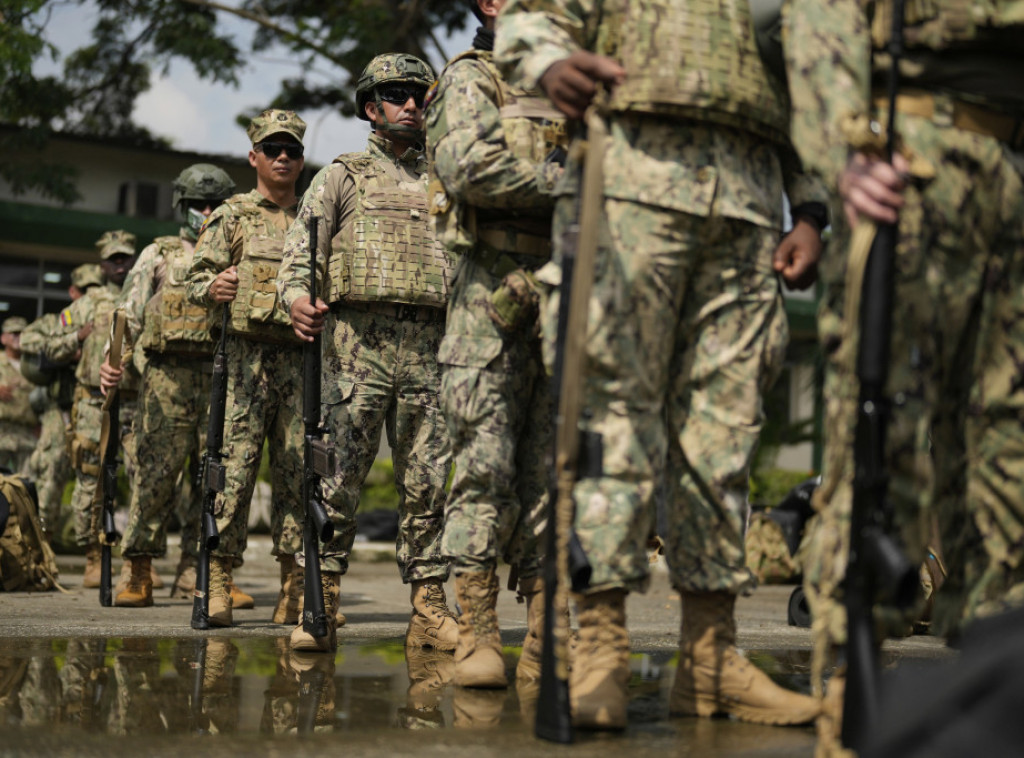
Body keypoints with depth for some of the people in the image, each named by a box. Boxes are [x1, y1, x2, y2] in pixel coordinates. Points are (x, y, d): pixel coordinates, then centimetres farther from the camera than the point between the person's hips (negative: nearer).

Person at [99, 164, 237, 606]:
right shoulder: (158, 255, 15)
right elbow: (129, 313, 6)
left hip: (222, 380, 2)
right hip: (167, 375, -2)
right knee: (156, 475, -7)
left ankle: (196, 574, 4)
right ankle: (138, 574, -3)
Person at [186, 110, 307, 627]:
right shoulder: (232, 216, 10)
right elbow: (196, 281, 1)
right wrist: (212, 288, -20)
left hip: (302, 359, 3)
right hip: (245, 353, -3)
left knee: (298, 471, 1)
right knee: (234, 464, -10)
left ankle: (294, 588, 4)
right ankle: (218, 582, -8)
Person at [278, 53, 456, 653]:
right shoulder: (342, 177, 13)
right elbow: (300, 246, 2)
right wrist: (297, 296, -18)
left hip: (428, 344, 3)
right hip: (359, 338, -3)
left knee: (428, 480, 2)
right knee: (341, 475, -7)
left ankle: (430, 608, 5)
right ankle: (320, 607, -3)